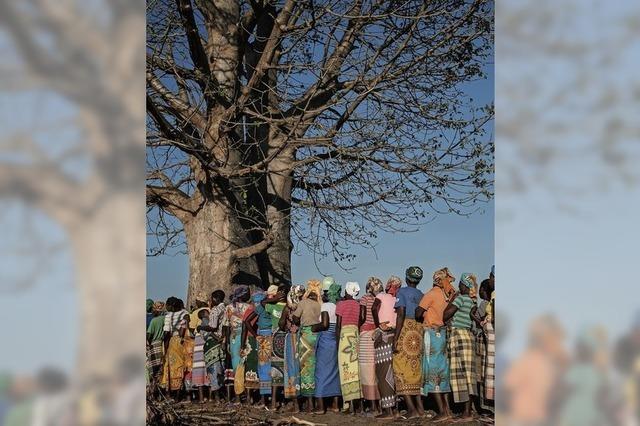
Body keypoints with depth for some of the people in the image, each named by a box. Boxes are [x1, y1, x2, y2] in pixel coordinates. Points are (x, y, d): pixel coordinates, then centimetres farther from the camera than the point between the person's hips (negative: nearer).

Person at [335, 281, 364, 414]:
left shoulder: (341, 304, -1)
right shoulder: (359, 305, 10)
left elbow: (338, 325, -5)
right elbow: (360, 323, 8)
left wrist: (337, 342, -1)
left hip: (345, 334, -4)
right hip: (357, 335, 4)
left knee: (348, 369, -4)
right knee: (359, 369, 6)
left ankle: (352, 405, -9)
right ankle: (361, 404, 3)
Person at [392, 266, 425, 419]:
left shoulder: (402, 292, -2)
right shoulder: (421, 295, 14)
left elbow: (401, 315, -12)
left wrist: (395, 338, -14)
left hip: (405, 331, -6)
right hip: (419, 333, 6)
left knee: (402, 369, -3)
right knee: (416, 369, 14)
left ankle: (411, 408, -9)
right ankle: (420, 407, 12)